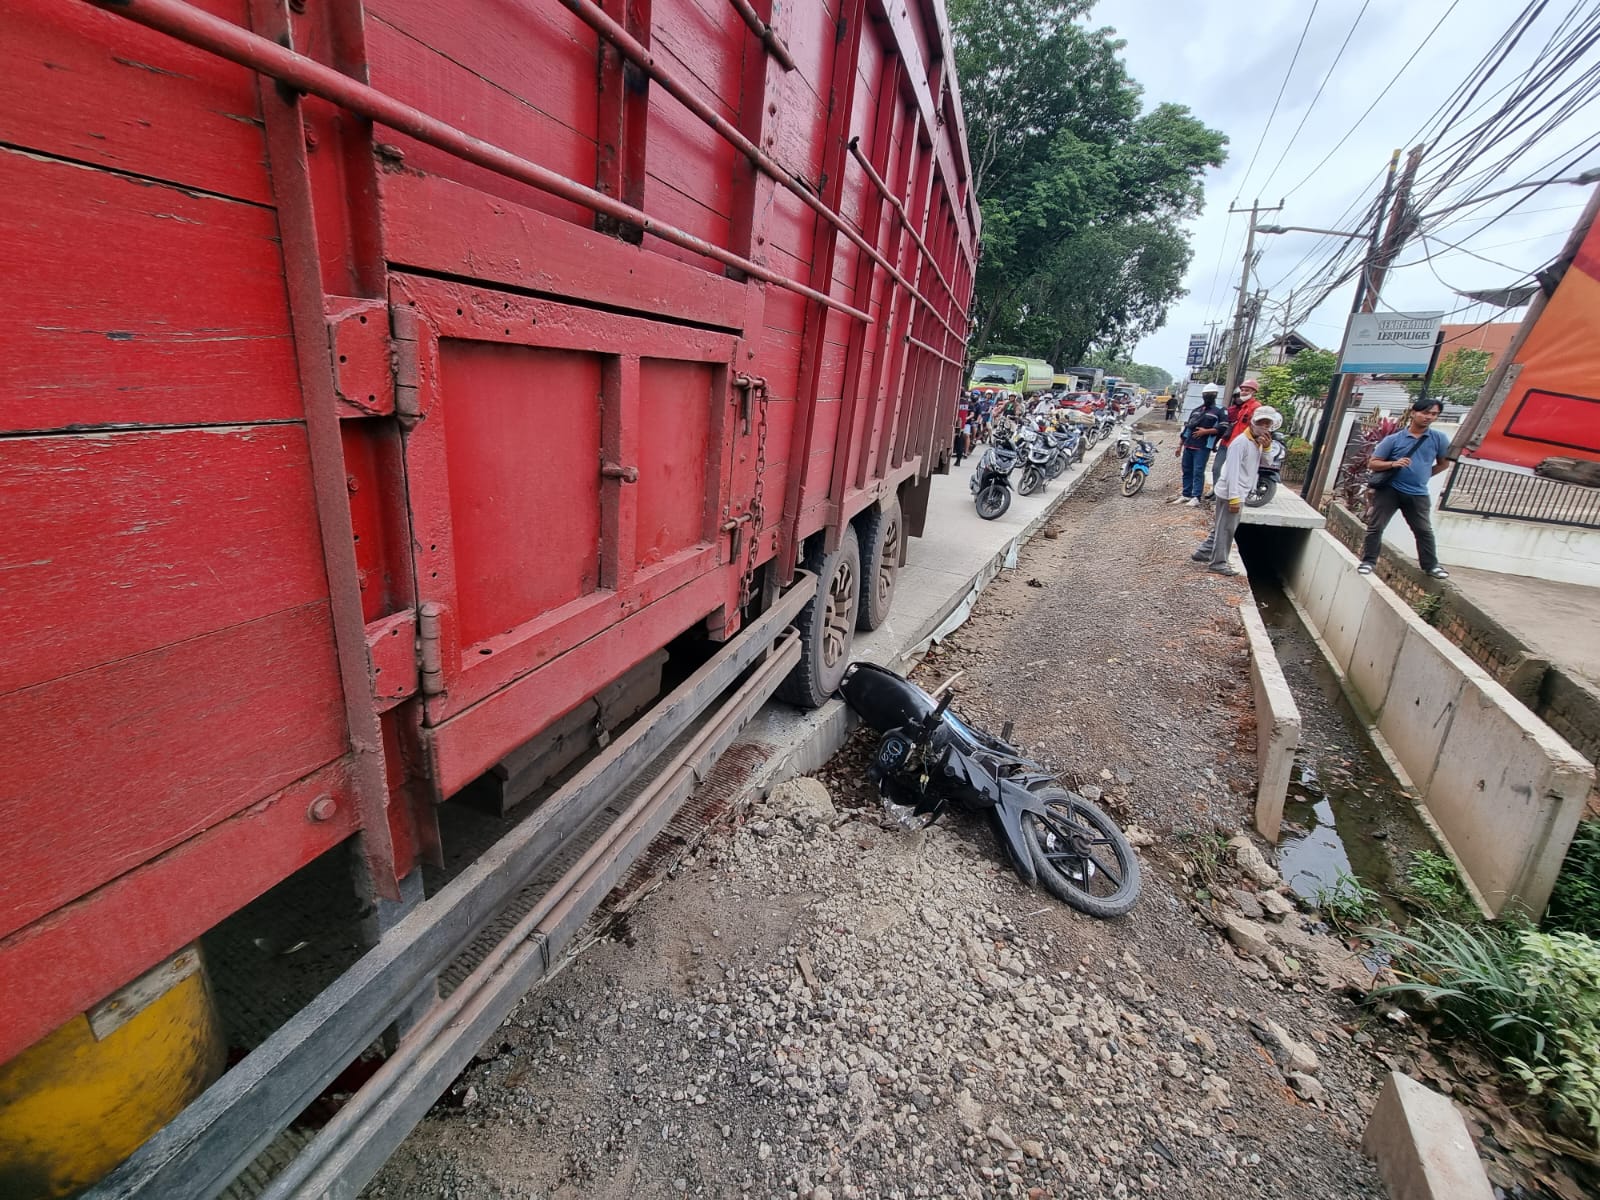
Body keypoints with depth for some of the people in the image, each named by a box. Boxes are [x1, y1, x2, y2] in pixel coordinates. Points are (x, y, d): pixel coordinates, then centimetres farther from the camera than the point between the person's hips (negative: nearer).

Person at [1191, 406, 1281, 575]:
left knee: (1223, 527, 17)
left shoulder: (1258, 442, 10)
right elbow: (1232, 471, -22)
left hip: (1240, 493, 9)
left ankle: (1203, 553, 26)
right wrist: (1234, 497, -24)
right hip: (1231, 493, -9)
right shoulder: (1241, 442, -18)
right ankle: (1218, 562, 7)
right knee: (1226, 529, -2)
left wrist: (1266, 448, -2)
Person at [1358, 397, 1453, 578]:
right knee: (1375, 527, -4)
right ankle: (1368, 561, 6)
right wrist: (1393, 464, -18)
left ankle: (1431, 565, 21)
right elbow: (1373, 463, -3)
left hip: (1418, 494, 2)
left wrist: (1423, 475, 12)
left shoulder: (1439, 439, 4)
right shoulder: (1394, 439, -3)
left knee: (1424, 531, 9)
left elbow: (1444, 463, 19)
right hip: (1389, 490, -2)